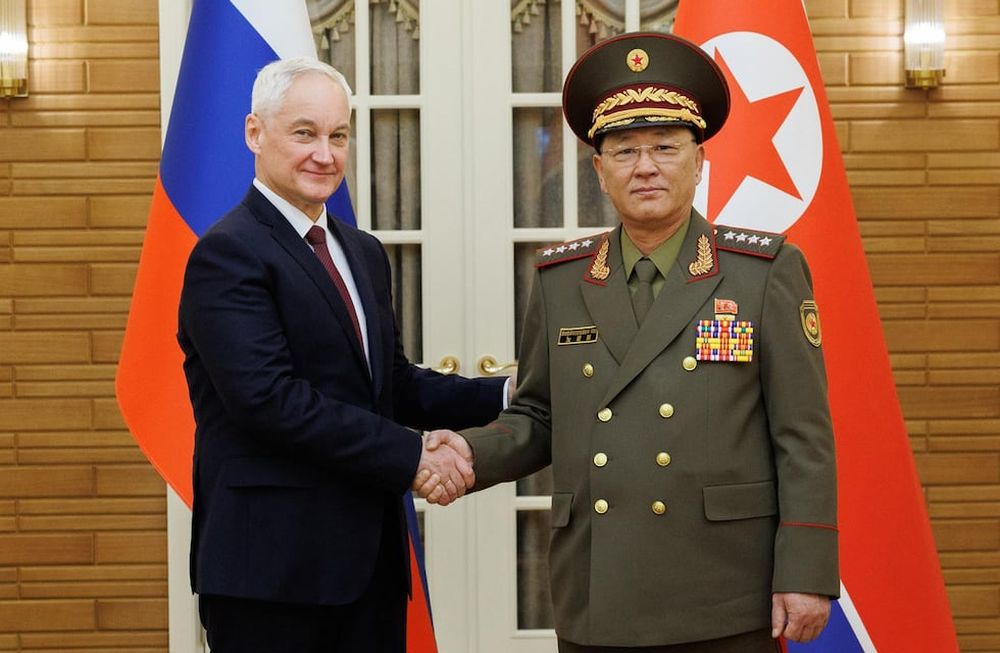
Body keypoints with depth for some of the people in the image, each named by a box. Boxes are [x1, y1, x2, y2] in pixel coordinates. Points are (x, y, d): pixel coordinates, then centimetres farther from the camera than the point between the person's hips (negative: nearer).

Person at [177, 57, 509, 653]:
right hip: (273, 561, -7)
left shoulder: (364, 253, 17)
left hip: (369, 557, 8)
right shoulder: (229, 255, -10)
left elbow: (393, 385, 15)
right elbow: (270, 400, -20)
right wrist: (412, 458, -19)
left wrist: (505, 396, 1)